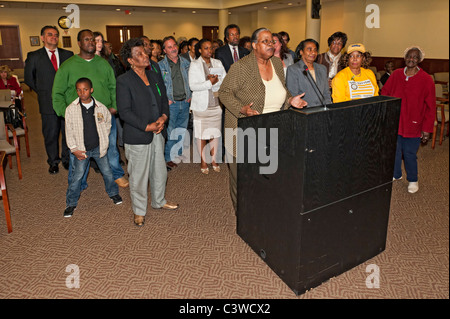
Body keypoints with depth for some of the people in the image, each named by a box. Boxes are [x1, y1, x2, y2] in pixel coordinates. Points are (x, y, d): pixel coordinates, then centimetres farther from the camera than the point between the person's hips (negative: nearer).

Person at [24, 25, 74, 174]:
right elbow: (29, 78, 11)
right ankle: (53, 162, 24)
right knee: (50, 135, 7)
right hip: (48, 103, -1)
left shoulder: (68, 55, 7)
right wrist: (42, 92, 7)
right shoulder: (33, 56, 3)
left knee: (68, 133, 8)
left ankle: (67, 159, 26)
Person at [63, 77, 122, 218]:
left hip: (99, 147, 1)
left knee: (107, 172, 11)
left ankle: (113, 193, 36)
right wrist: (74, 149, -8)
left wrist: (103, 141, 6)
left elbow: (108, 123, 12)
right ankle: (71, 203, 17)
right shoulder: (71, 109, -8)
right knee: (77, 176, 2)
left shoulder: (101, 107, -6)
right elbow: (69, 131, -3)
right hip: (81, 150, -1)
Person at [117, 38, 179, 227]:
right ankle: (139, 211, 23)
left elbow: (164, 100, 16)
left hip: (157, 133, 6)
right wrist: (147, 126, -17)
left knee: (160, 172, 18)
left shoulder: (156, 77, 11)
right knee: (138, 176, 5)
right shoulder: (124, 81, -10)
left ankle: (159, 201, 40)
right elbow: (124, 111, -14)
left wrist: (163, 117, -5)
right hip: (137, 137, -6)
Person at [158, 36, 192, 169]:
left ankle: (178, 154, 30)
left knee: (182, 131, 13)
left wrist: (190, 95, 5)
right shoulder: (160, 66, -3)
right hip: (170, 104, -4)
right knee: (169, 132, -3)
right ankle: (168, 158, 9)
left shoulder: (185, 63, 8)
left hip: (185, 103, 4)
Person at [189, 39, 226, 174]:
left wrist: (216, 80, -14)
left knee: (215, 132, 7)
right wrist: (210, 83, -16)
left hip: (216, 103, 3)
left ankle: (214, 160, 20)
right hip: (201, 105, -3)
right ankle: (203, 161, 15)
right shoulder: (194, 65, -2)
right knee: (201, 134, 1)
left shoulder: (217, 63, 10)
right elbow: (192, 86, -12)